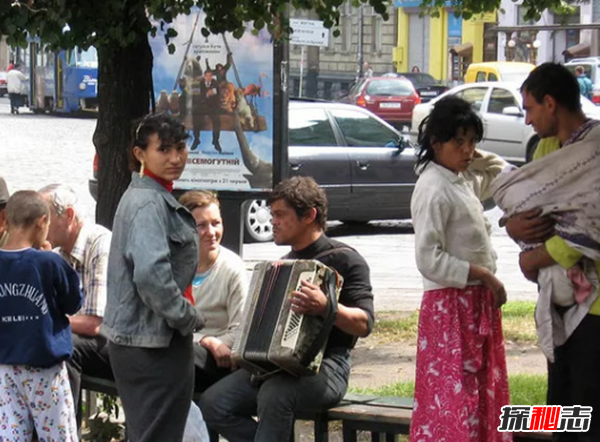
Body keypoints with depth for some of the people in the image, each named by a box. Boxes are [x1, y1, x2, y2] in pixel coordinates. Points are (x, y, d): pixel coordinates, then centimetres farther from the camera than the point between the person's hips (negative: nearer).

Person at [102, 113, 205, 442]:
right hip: (155, 344, -10)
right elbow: (152, 275, -29)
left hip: (135, 338, 10)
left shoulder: (151, 197, 14)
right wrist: (188, 318, -16)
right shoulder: (149, 204, -17)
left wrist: (183, 316, 13)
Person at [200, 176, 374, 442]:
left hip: (325, 368, -8)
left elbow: (364, 324, -15)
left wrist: (326, 307, -32)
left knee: (274, 395, -37)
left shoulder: (344, 260, -4)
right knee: (214, 402, -14)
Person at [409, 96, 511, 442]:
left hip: (477, 302, 9)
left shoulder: (462, 180, 9)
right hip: (451, 304, -9)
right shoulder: (434, 190, -17)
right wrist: (483, 275, -19)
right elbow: (429, 260, -22)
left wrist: (476, 157, 11)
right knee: (455, 397, -8)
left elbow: (501, 174, 30)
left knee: (482, 394, 13)